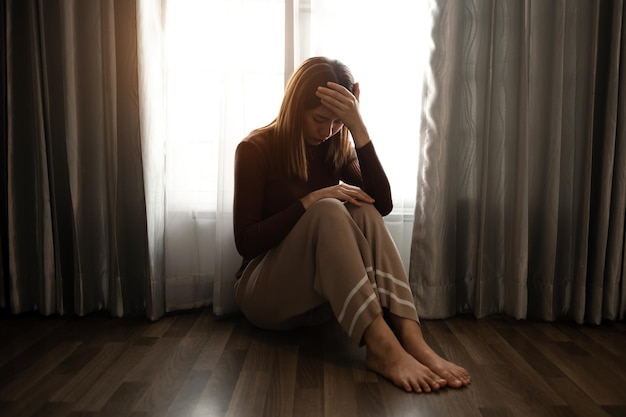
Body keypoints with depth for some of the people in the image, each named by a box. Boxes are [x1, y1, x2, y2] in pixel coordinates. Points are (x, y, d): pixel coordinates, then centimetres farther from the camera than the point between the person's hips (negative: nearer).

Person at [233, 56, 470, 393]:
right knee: (327, 212, -31)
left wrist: (358, 128, -21)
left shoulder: (337, 149, 5)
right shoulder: (256, 150, -7)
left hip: (326, 296, 4)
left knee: (362, 212, -24)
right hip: (263, 293, -4)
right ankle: (382, 347, -41)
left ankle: (410, 339, -36)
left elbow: (382, 204, -13)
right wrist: (310, 201, -23)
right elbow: (245, 242, -14)